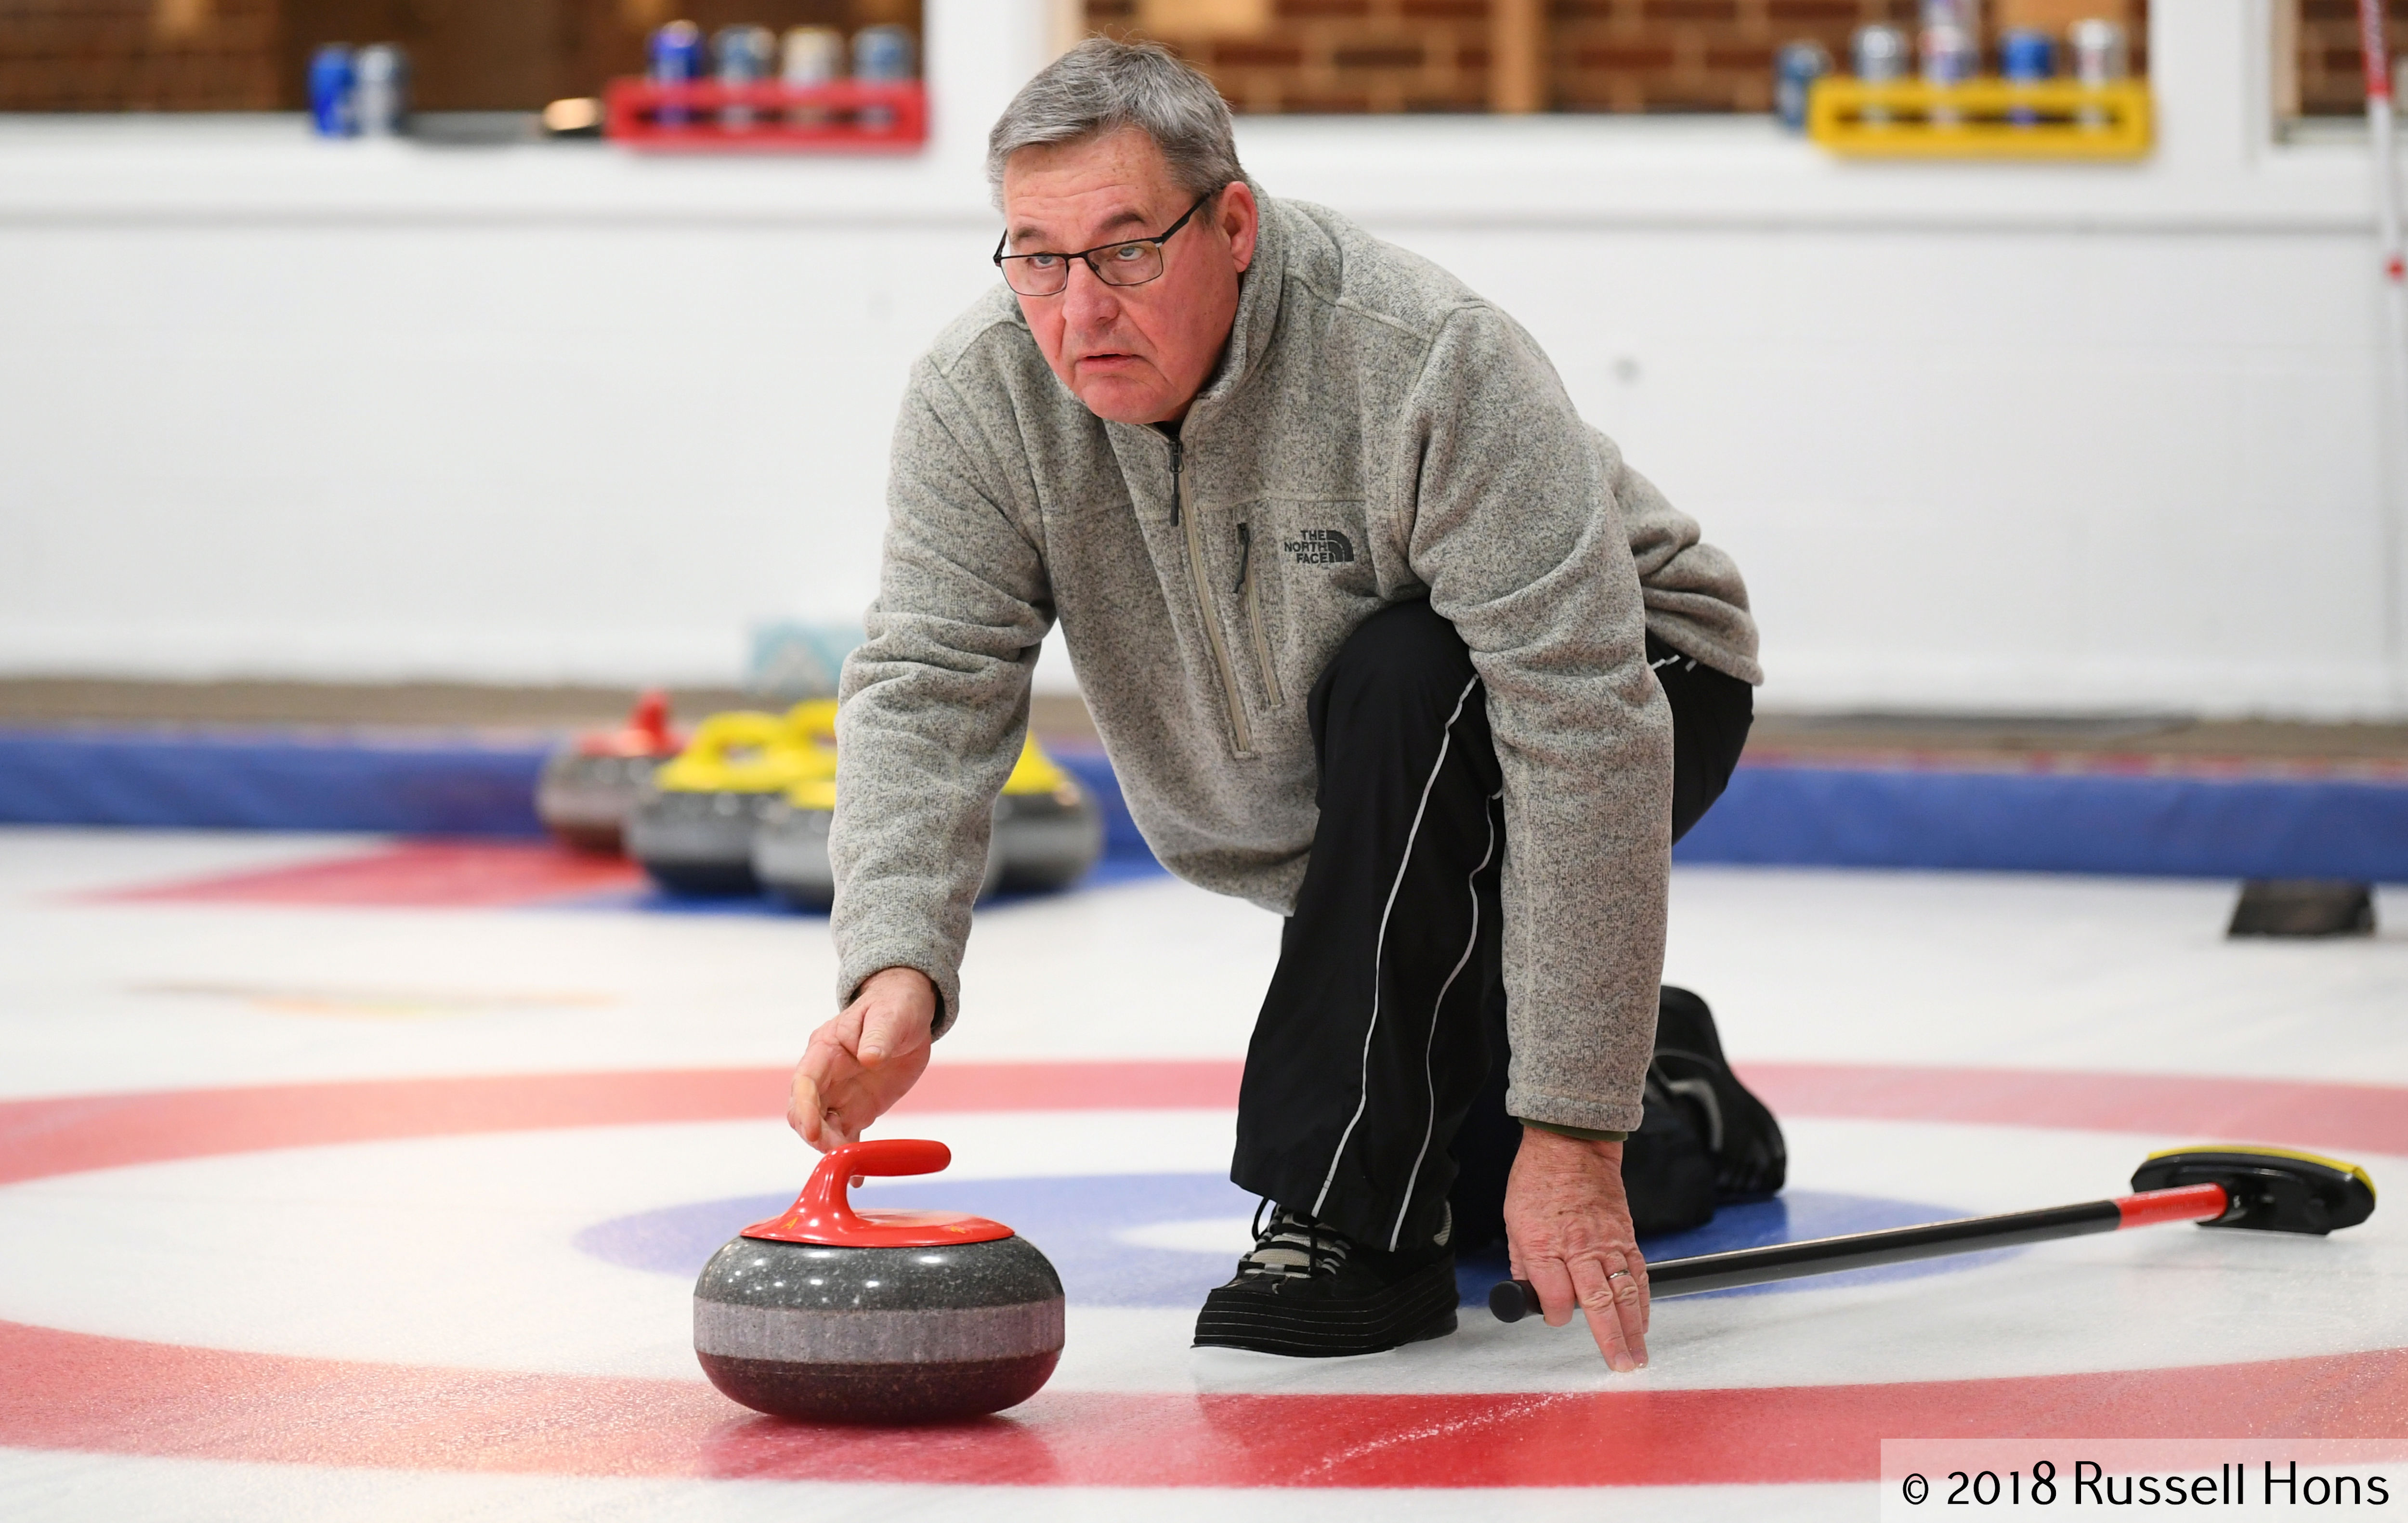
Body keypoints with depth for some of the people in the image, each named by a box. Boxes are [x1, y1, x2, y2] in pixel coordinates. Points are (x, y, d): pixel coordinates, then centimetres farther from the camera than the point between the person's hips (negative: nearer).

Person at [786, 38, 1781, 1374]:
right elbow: (926, 688, -26)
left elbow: (1584, 734, -39)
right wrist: (895, 970, -48)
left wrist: (1574, 1132, -42)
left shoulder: (1428, 362, -37)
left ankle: (1354, 1220, -27)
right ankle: (1682, 1112, 37)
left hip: (1638, 687, -6)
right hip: (1382, 847, 6)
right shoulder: (981, 396, -21)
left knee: (1404, 687, -36)